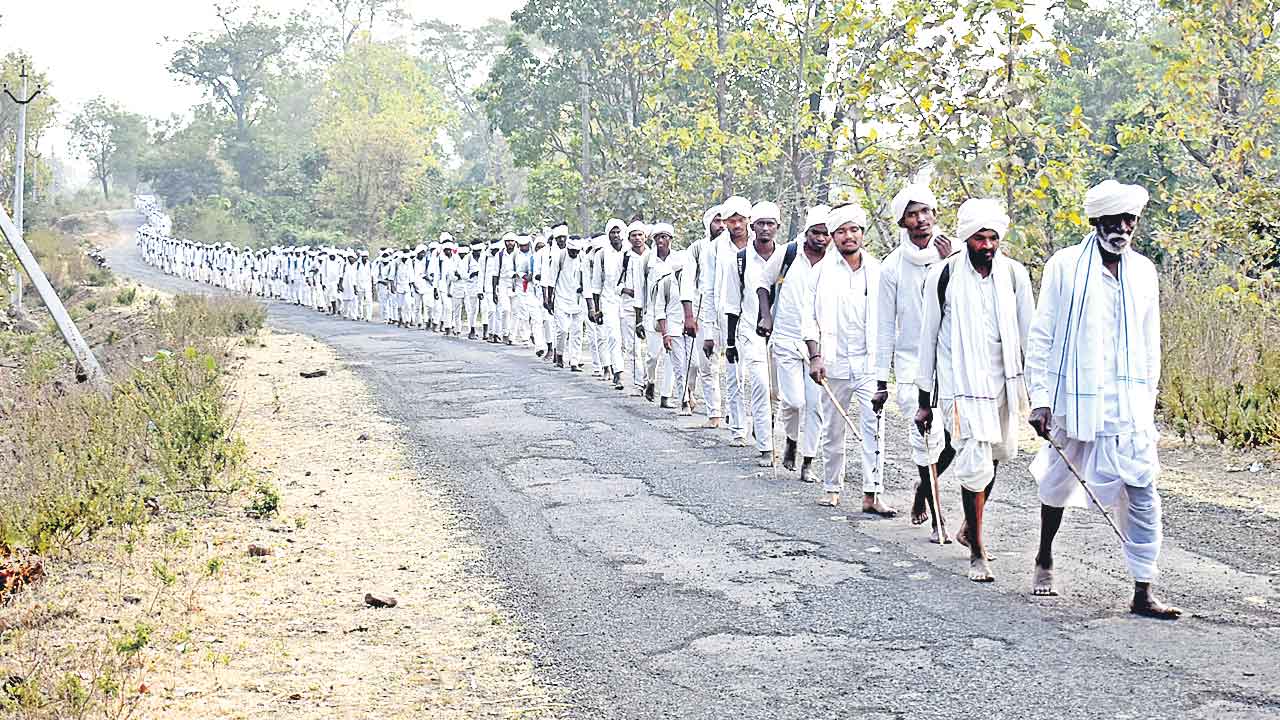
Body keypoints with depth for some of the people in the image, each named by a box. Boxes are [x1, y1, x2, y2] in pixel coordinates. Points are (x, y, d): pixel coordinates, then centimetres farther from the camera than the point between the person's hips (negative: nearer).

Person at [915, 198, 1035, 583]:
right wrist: (924, 401, 2)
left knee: (993, 457, 15)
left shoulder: (1014, 274, 2)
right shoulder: (944, 275, -5)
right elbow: (928, 338, 1)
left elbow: (1029, 333, 7)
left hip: (1002, 379, 4)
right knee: (976, 464, -11)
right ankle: (977, 551, 2)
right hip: (961, 382, -4)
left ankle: (969, 527, 40)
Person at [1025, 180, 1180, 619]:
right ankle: (1045, 559, 38)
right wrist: (1040, 399, -7)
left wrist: (1147, 401, 12)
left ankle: (1143, 592, -1)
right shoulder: (1065, 266, -4)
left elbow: (1150, 345, 15)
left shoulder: (1143, 272, 9)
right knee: (1058, 484, 13)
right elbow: (1042, 337, -3)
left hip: (1129, 405, 3)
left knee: (1142, 494, -5)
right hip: (1074, 400, -3)